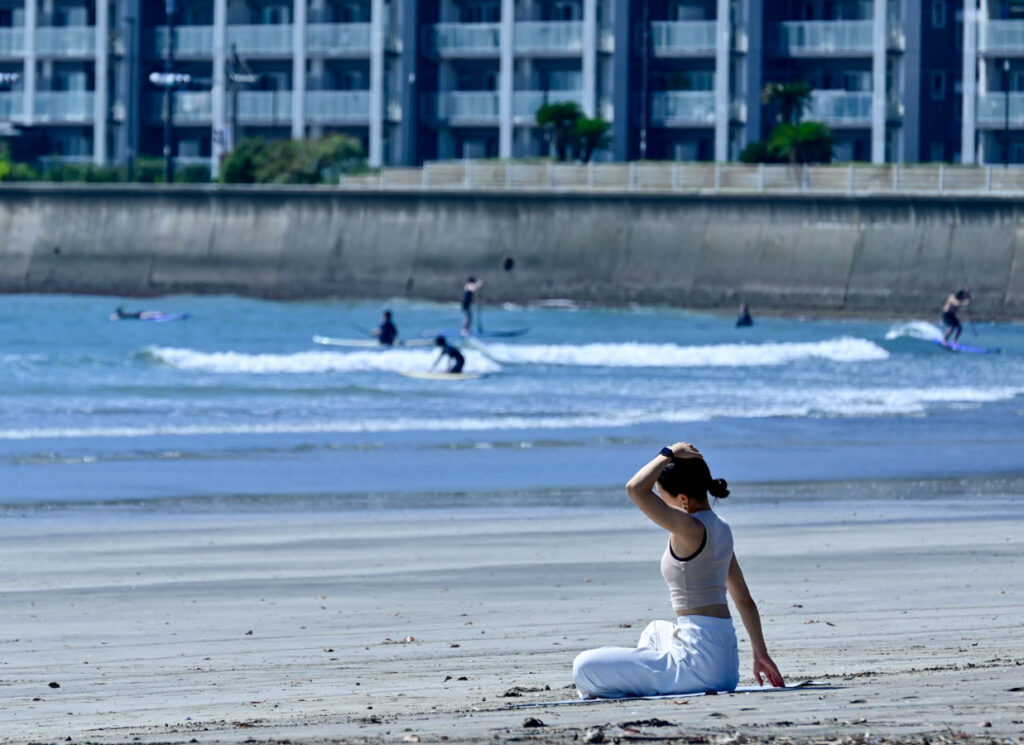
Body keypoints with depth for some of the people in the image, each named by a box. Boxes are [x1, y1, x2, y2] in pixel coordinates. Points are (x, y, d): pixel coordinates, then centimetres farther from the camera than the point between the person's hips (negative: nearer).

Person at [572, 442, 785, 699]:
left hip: (699, 663, -10)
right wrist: (760, 654, 25)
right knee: (655, 632, 43)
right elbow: (745, 601, 18)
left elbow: (636, 489, -28)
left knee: (584, 668, -10)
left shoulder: (692, 530, -18)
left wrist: (669, 454, -14)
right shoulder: (720, 529, 11)